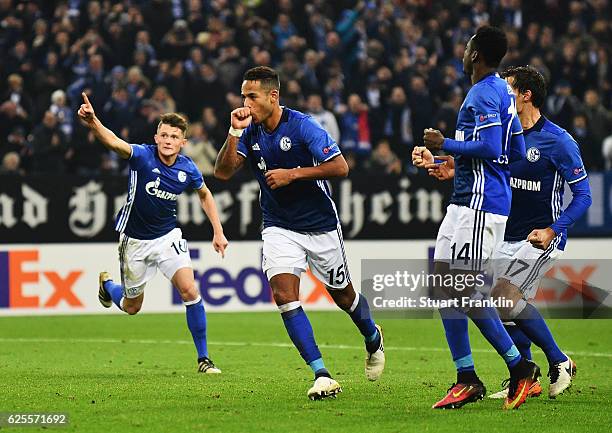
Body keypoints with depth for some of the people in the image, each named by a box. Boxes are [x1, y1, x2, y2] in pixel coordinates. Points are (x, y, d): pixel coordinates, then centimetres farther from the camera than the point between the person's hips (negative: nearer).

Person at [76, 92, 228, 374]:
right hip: (134, 240, -2)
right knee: (131, 307, 13)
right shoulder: (142, 156, -22)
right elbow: (113, 142, -42)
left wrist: (218, 232, 7)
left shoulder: (188, 170, -10)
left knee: (190, 291, -17)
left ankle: (203, 358, -5)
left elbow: (205, 194, 13)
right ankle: (106, 284, 51)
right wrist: (92, 123, -63)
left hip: (167, 236, 2)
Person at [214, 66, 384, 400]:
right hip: (279, 228, 3)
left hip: (320, 225, -3)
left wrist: (292, 174, -25)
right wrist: (234, 132, -19)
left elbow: (340, 167, -22)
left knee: (343, 296, 12)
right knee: (283, 294, -19)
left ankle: (373, 339, 47)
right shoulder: (250, 132, -3)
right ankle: (322, 375, -18)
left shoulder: (301, 125, -18)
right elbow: (223, 172, -9)